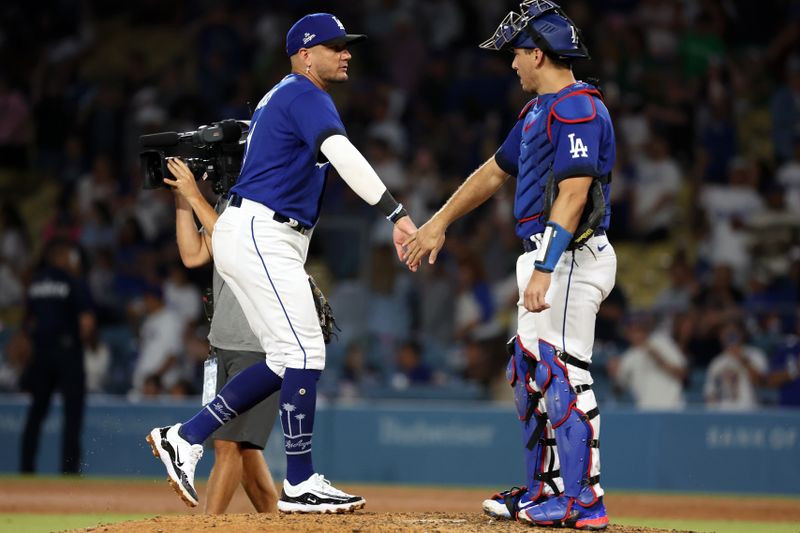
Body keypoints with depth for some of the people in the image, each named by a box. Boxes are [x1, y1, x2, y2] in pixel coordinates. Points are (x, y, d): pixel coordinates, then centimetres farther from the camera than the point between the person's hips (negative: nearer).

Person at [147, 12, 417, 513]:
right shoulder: (305, 95, -11)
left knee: (288, 361, 9)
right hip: (260, 234, -10)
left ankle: (185, 438, 11)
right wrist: (397, 213, -39)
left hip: (268, 241, 10)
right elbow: (342, 154, -28)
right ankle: (301, 483, -7)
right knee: (305, 354, -10)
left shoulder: (280, 97, 22)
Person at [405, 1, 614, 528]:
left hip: (571, 257, -11)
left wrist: (545, 269, -29)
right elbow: (494, 172, 28)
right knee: (530, 371, 15)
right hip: (544, 258, 11)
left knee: (564, 372, -12)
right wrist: (439, 223, 31)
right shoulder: (540, 110, 18)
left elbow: (573, 194, -24)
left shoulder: (578, 109, -15)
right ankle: (545, 489, 22)